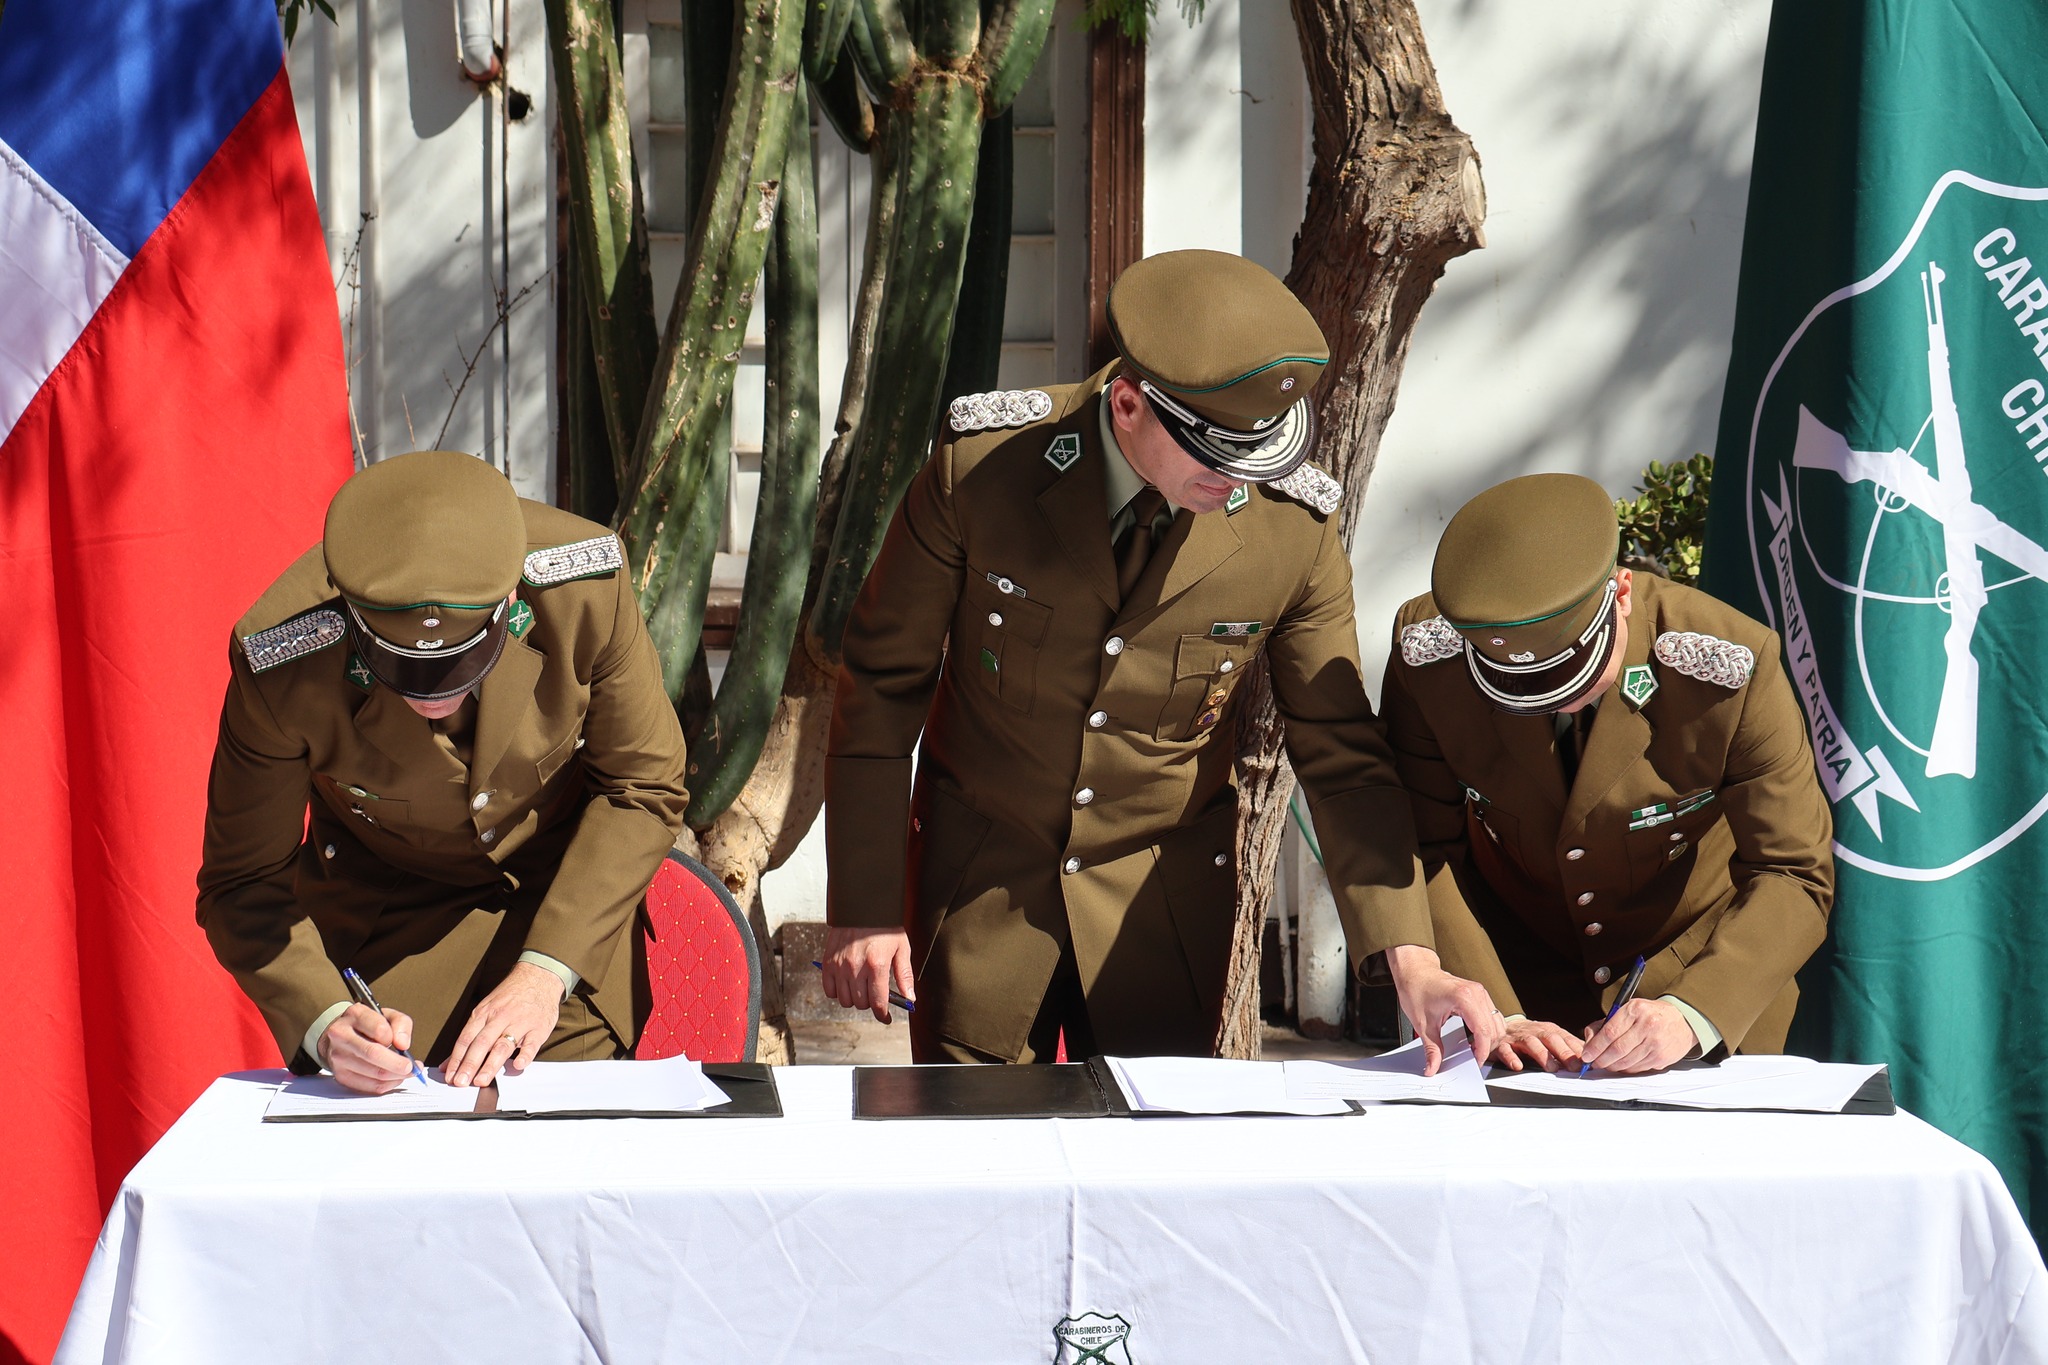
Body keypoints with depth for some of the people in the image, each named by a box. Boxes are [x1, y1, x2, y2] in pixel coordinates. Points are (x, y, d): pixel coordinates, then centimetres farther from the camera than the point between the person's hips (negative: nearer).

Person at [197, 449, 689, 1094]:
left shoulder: (583, 587, -30)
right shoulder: (282, 662, -32)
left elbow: (641, 788, -14)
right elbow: (244, 883, -17)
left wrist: (545, 970, -23)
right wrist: (324, 1022, -35)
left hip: (567, 909, 1)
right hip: (382, 931, -1)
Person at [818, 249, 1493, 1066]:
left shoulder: (1296, 527, -15)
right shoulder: (979, 467, -18)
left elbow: (1342, 760, -5)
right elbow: (882, 683, -7)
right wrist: (862, 905, -8)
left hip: (1163, 906, 1)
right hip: (981, 878, -1)